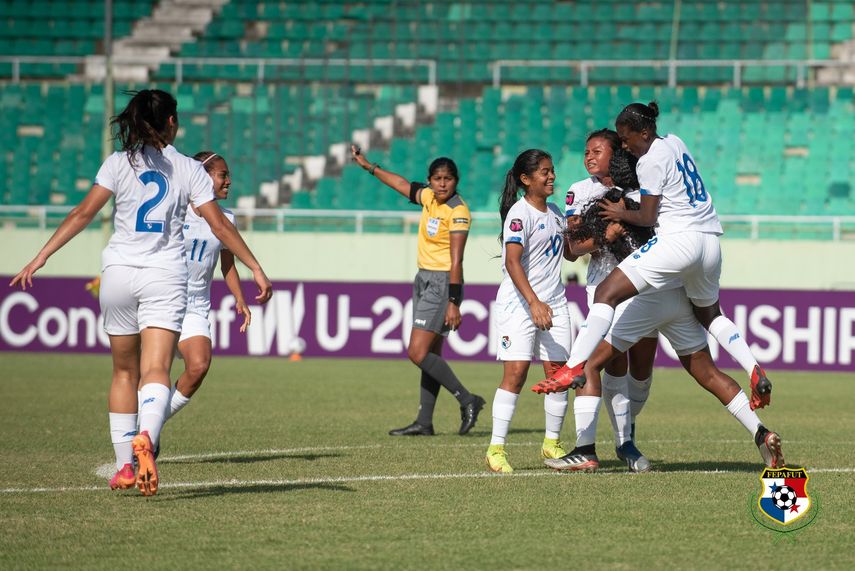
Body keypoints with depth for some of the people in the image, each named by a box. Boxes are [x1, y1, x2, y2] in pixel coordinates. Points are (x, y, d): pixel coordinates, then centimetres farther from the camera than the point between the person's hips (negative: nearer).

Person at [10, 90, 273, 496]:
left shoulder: (118, 163, 1)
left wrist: (40, 258, -3)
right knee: (156, 371, -11)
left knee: (124, 372, 14)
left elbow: (83, 213, -5)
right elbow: (219, 225, 0)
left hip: (119, 272, 1)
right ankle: (146, 436, -40)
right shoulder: (189, 170, 2)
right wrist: (256, 269, 4)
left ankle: (124, 465, 15)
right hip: (165, 277, -1)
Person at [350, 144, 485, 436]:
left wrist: (453, 303, -25)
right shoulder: (429, 197, 6)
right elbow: (403, 185, 26)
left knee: (418, 352, -15)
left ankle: (467, 401, -10)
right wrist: (368, 165, 34)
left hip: (442, 283, -8)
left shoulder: (458, 211, -16)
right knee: (429, 355, 8)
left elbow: (456, 261, -21)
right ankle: (424, 422, 9)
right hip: (424, 279, 8)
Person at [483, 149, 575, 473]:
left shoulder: (554, 212, 13)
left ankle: (552, 443, 18)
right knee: (516, 371, -13)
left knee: (558, 372, 4)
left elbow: (567, 252, 27)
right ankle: (496, 449, -11)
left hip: (553, 303, 7)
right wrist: (534, 303, -33)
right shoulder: (520, 212, -12)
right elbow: (512, 261, -23)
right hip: (518, 302, -7)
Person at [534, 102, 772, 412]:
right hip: (711, 241, 9)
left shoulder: (650, 161, -8)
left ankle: (574, 367, -25)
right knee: (709, 314, 30)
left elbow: (648, 217, -7)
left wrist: (623, 214, 11)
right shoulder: (675, 142, 16)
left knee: (607, 292, -13)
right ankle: (755, 372, 15)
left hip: (679, 238, -9)